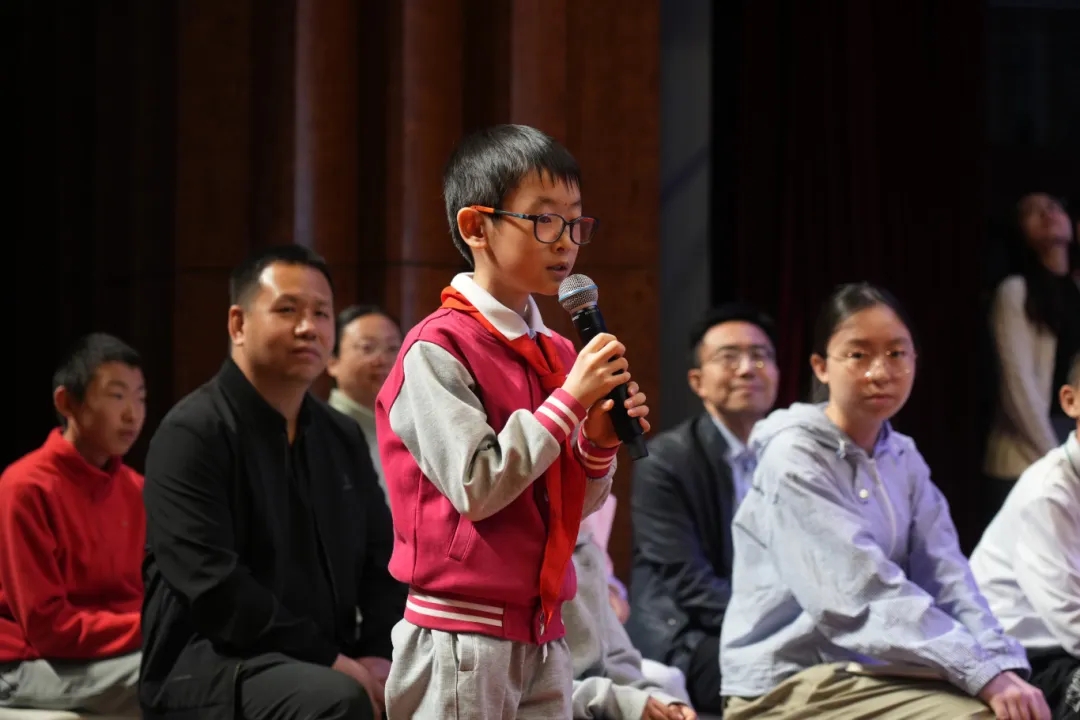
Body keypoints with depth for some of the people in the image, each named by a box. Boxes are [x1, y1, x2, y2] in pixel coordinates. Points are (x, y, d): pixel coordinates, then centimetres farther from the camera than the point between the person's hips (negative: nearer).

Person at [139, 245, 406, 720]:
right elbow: (212, 584, -17)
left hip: (329, 665, 7)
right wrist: (329, 661, -19)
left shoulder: (343, 439, 17)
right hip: (209, 667, -7)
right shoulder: (192, 434, -8)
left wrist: (380, 655, -5)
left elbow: (382, 561, 15)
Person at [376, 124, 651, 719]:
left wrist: (598, 445, -4)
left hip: (543, 637, 7)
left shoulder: (557, 354, 11)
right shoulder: (436, 349, -11)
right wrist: (569, 399, -17)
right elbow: (477, 487, -20)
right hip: (461, 640, -7)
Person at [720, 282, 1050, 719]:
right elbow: (862, 593, -23)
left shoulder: (903, 458, 9)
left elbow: (946, 577, -2)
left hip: (866, 671, 7)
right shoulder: (793, 458, -13)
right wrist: (983, 672, -28)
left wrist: (1003, 665, -19)